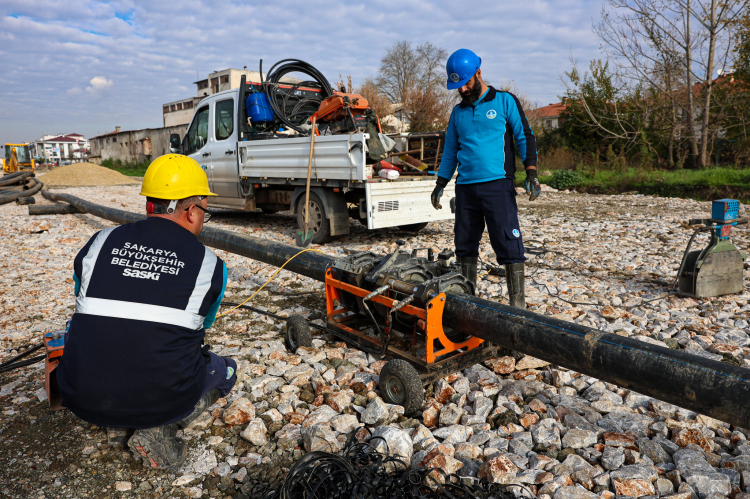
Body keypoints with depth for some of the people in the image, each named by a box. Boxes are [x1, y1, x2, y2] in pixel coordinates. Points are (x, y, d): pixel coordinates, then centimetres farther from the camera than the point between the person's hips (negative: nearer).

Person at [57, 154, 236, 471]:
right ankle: (156, 431, 3)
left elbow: (85, 313, 18)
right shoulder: (210, 265, -4)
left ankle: (119, 427, 18)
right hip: (162, 396, -3)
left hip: (83, 399, 4)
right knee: (225, 370, 25)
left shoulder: (99, 243, 3)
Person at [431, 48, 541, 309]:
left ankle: (517, 304, -3)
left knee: (509, 245, -9)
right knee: (465, 247, 8)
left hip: (497, 185, -4)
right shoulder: (458, 112, 18)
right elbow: (450, 151, 24)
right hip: (465, 188, 5)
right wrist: (440, 184, 19)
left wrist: (531, 172, -9)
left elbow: (525, 137, 3)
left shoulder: (505, 101, 6)